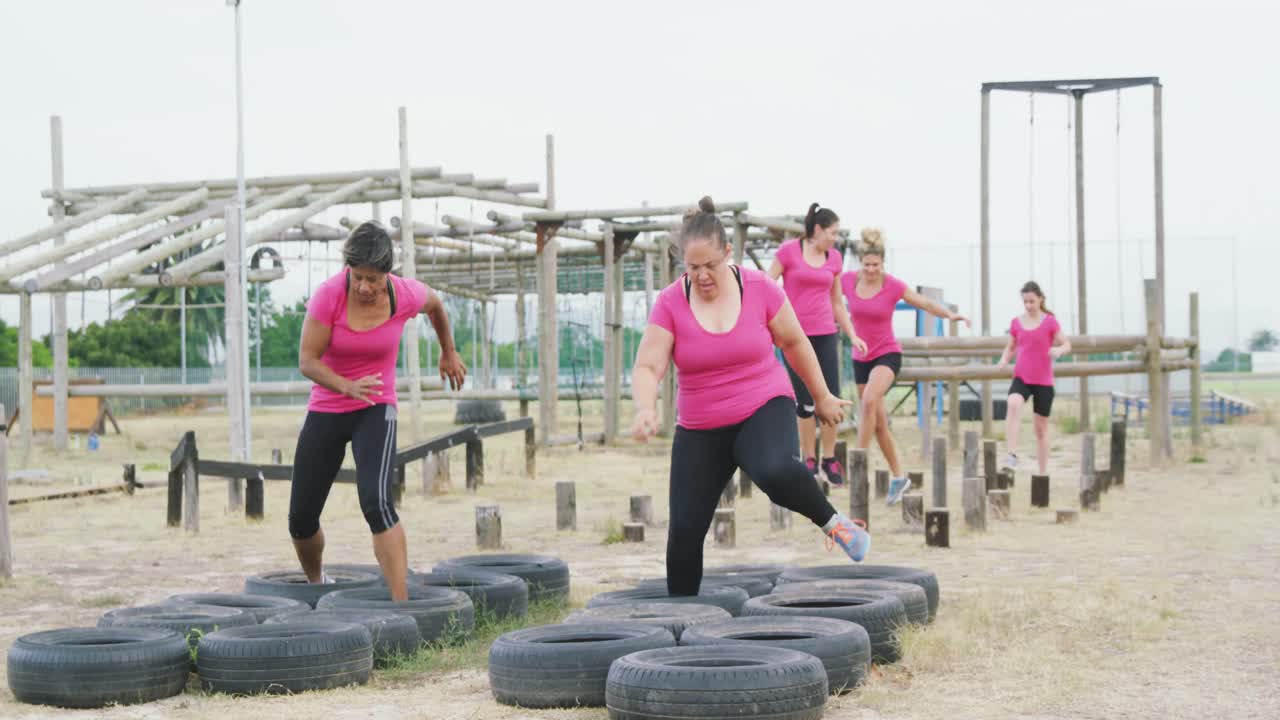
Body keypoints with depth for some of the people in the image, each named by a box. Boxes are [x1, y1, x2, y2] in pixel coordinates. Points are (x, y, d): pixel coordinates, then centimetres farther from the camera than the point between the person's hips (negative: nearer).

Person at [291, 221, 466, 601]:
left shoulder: (405, 294, -14)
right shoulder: (329, 294, -19)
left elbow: (434, 303, 11)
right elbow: (307, 360, -18)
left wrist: (449, 352, 25)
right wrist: (347, 386, -36)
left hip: (375, 411, -1)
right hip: (325, 411, 1)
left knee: (376, 502, -26)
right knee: (301, 517, 6)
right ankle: (317, 583, 38)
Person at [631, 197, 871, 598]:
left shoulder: (760, 289, -9)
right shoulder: (670, 303, -10)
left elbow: (794, 343, 5)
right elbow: (647, 368, -15)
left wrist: (822, 397, 15)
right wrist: (646, 409, -35)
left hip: (764, 411, -2)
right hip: (699, 429, 2)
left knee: (776, 471, -35)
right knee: (684, 530, -1)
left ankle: (831, 521, -6)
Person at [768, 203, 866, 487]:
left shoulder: (835, 258, 9)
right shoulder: (788, 251, -4)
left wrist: (852, 335, 13)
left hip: (825, 335, 4)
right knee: (805, 402, -2)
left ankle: (830, 458, 10)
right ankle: (808, 459, 10)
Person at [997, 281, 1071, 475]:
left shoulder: (1050, 322, -2)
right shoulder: (1016, 323, 6)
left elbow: (1067, 345, 0)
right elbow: (1010, 347, 16)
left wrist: (1058, 350, -23)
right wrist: (1004, 360, -6)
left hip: (1043, 381, -1)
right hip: (1021, 378, 1)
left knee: (1041, 427, 7)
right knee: (1013, 404, -32)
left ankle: (1043, 473, 19)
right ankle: (1012, 455, -37)